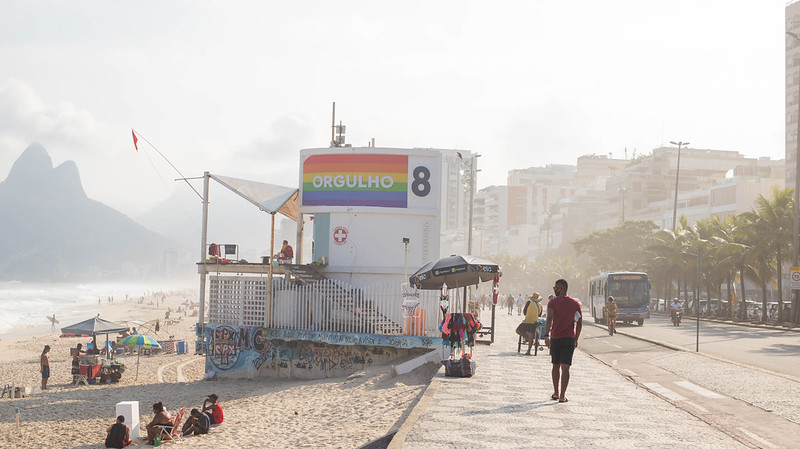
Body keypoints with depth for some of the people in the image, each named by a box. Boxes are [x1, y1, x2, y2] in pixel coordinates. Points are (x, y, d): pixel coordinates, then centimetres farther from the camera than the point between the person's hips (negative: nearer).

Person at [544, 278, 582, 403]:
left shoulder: (552, 302, -3)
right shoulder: (575, 304, 5)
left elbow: (549, 319, -17)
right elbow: (579, 323, 6)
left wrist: (546, 335, -21)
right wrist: (576, 339, 13)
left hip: (555, 338, -1)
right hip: (569, 338, 1)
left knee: (556, 365, 15)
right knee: (565, 367, -4)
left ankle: (556, 393, 24)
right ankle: (562, 395, -13)